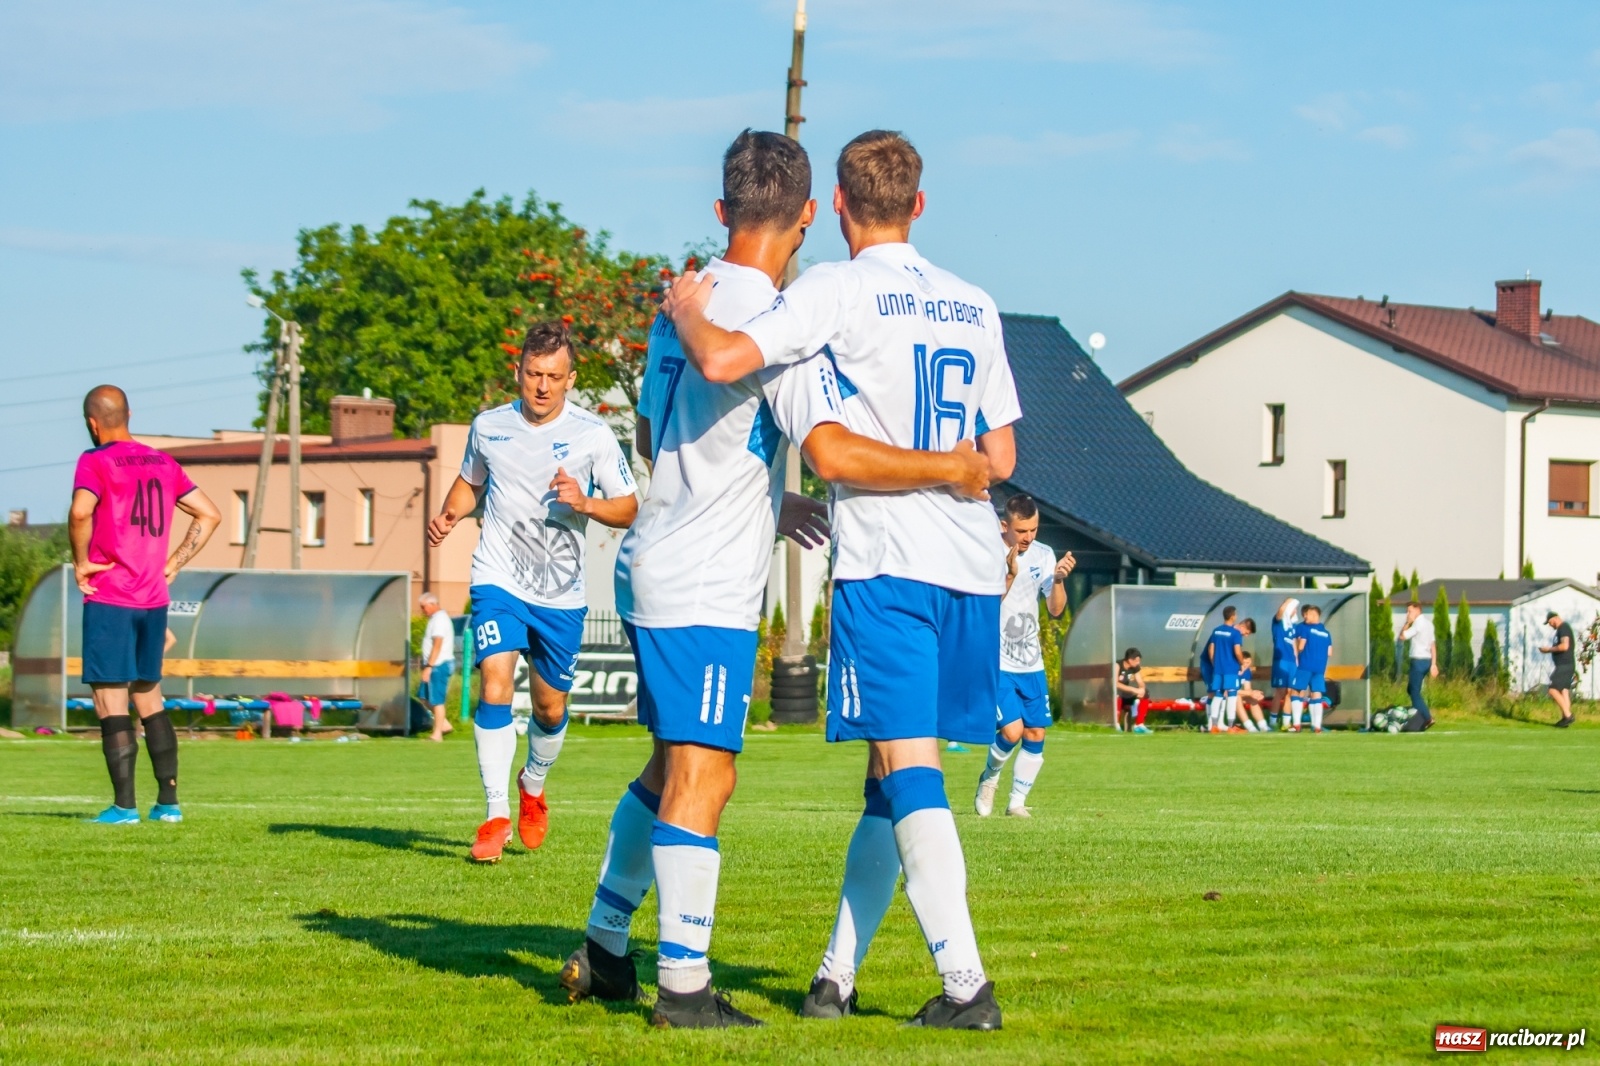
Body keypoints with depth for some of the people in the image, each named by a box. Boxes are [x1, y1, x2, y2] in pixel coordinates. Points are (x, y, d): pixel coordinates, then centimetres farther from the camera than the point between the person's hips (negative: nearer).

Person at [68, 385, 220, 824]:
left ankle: (124, 805, -6)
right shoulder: (163, 463, 12)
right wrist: (172, 565, 12)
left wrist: (81, 562, -13)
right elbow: (209, 514, 14)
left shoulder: (96, 462, -8)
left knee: (110, 702, -3)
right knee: (149, 697, 16)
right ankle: (168, 801, 15)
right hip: (154, 600, 6)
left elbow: (80, 511, -27)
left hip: (108, 599, -6)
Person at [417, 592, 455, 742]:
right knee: (426, 698, 14)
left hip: (439, 665, -10)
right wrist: (428, 666, 18)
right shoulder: (436, 618, 16)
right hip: (436, 665, 10)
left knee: (436, 700, -5)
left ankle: (437, 734, -1)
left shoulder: (440, 619, -15)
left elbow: (437, 645, -22)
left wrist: (429, 666, -23)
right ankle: (444, 724, 17)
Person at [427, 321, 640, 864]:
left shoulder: (593, 435, -5)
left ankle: (533, 786, 40)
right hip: (499, 579, 0)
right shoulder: (488, 427, 2)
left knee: (550, 707, 9)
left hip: (561, 593, 0)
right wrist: (449, 514, 0)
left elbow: (630, 509, -2)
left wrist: (584, 503, -22)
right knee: (495, 686, -19)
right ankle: (497, 814, -14)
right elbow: (470, 482, 21)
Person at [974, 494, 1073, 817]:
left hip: (1031, 663, 5)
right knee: (1012, 731, -15)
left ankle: (1017, 802, 16)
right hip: (996, 662, -5)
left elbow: (1055, 610, 4)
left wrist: (1059, 580, -15)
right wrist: (1010, 576, -30)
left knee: (1036, 735, 1)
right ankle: (989, 778, 15)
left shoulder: (1043, 556, 2)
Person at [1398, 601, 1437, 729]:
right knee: (1411, 689, 16)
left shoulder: (1418, 624, -13)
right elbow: (1433, 645, 15)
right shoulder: (1428, 623, 15)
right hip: (1427, 660, 9)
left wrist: (1407, 622, -4)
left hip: (1418, 661, -9)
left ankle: (1426, 718, -8)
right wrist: (1433, 664, 15)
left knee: (1414, 691, -4)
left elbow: (1402, 636, -13)